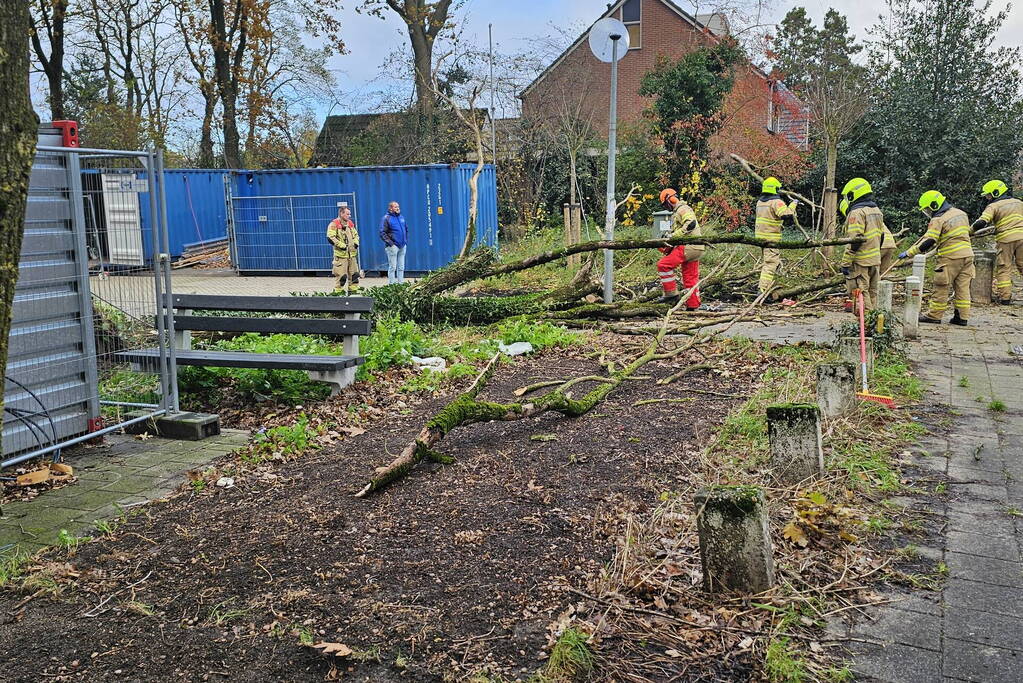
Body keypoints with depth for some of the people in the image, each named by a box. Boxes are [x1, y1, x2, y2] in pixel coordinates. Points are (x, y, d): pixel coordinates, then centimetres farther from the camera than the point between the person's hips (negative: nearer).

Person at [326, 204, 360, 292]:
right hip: (341, 254, -7)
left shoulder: (350, 223, 15)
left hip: (352, 254, 7)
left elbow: (355, 234, 27)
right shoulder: (334, 224, -9)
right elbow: (330, 238, -18)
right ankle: (338, 291, 1)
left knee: (354, 274, 9)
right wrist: (341, 245, -19)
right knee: (341, 275, -8)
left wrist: (356, 242, 7)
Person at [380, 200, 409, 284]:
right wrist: (390, 243, -15)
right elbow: (382, 233, -10)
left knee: (401, 267, 10)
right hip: (393, 246, -6)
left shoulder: (401, 217, 13)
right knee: (392, 267, -4)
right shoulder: (386, 218, -6)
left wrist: (406, 241, 12)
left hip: (402, 246, 6)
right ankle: (391, 284, 1)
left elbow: (406, 229, 24)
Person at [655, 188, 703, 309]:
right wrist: (668, 248, 12)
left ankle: (672, 294, -12)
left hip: (689, 246, -11)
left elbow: (691, 224, -25)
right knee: (690, 279, 11)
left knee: (664, 265, -14)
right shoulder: (676, 213, 26)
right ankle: (692, 306, 13)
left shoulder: (683, 209, -6)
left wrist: (674, 236, -24)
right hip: (694, 249, 11)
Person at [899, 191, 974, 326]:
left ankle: (934, 315, 7)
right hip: (967, 254, 8)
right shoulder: (961, 213, 13)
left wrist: (909, 253, -16)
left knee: (941, 287, 2)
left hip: (951, 258, -8)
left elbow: (928, 242, -19)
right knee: (962, 287, 9)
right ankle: (962, 316, 11)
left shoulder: (938, 220, -12)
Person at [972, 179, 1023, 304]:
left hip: (1005, 239, -4)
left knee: (1004, 268, 2)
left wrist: (970, 231, 1)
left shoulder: (993, 206, -1)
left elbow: (981, 223, -13)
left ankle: (1005, 297, -1)